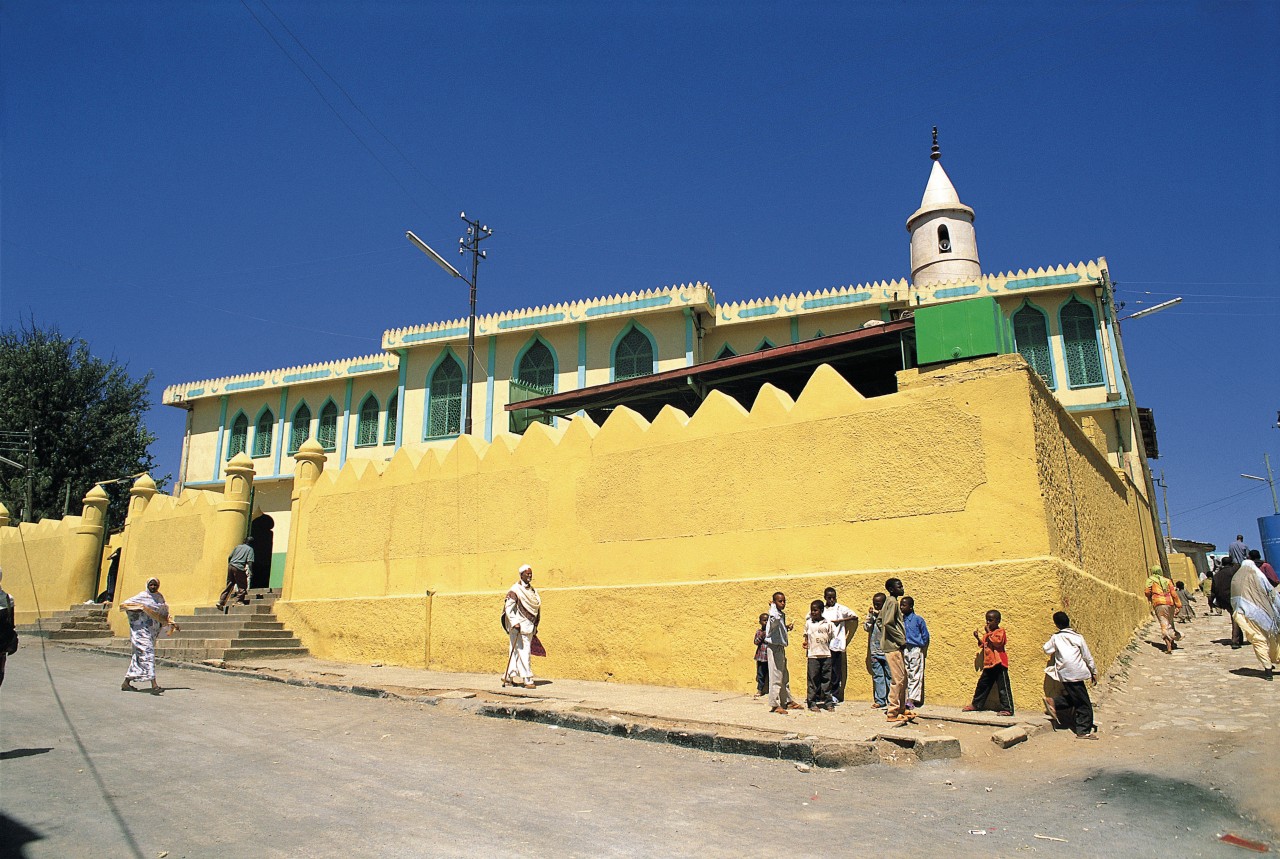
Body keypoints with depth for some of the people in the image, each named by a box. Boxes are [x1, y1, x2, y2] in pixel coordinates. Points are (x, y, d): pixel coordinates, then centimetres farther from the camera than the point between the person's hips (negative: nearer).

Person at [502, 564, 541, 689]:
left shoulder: (532, 590, 13)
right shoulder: (515, 590, -11)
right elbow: (508, 608, -15)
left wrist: (535, 626, 18)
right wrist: (515, 623, -24)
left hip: (529, 627, 8)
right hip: (518, 627, -8)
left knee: (516, 652, 10)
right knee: (523, 652, -8)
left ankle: (508, 677, 17)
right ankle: (527, 680, -5)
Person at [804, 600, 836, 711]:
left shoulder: (828, 623, 3)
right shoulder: (808, 623, 6)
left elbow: (833, 637, 8)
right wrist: (806, 643, -3)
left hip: (826, 654, 0)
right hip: (813, 655, 0)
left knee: (826, 679, 5)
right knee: (813, 679, 0)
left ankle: (828, 702, 13)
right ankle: (812, 702, 6)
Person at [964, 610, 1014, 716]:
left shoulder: (1000, 632, -6)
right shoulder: (988, 633, 19)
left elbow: (997, 642, -24)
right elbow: (983, 645, 26)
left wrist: (988, 633, -18)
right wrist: (979, 638, 12)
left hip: (999, 664, -9)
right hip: (988, 665, 9)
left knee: (1003, 688, -5)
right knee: (982, 685, 14)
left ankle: (1007, 709, -2)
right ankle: (976, 704, 23)